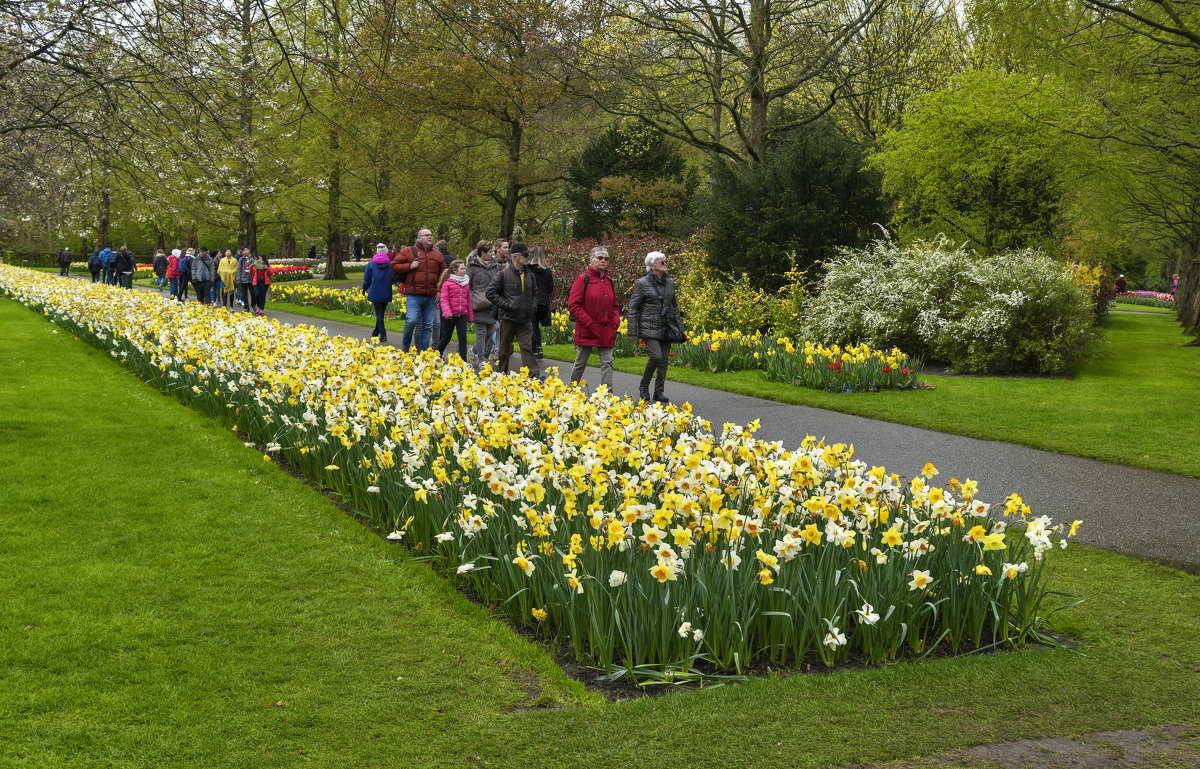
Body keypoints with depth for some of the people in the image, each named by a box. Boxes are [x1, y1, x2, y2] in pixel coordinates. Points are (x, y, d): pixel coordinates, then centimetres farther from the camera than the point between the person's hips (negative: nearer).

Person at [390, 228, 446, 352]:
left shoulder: (437, 254, 16)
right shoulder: (408, 251, 5)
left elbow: (443, 274, 21)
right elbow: (394, 265, 5)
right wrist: (409, 266, -9)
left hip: (431, 297, 4)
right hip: (414, 296, -4)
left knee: (428, 325, 4)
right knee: (411, 320, -15)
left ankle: (422, 352, 12)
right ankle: (405, 345, 9)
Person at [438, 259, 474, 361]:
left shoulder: (466, 283, 9)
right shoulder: (447, 283, -7)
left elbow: (468, 300, 15)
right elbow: (444, 300, -12)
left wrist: (470, 316, 15)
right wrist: (447, 313, -24)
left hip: (462, 315, 4)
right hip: (450, 316, -4)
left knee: (463, 337, -4)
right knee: (446, 338, 9)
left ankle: (463, 360, -5)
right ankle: (437, 356, 30)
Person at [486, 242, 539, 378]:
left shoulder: (529, 275, 10)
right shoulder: (503, 274, -7)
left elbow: (535, 294, 25)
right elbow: (491, 293, -8)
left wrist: (533, 306, 7)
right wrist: (506, 305, -13)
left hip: (525, 320, 3)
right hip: (508, 318, -3)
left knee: (527, 348, -5)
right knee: (504, 350, 8)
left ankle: (534, 376, -12)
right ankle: (501, 376, 20)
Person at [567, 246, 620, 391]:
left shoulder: (609, 281, 11)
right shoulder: (583, 279, -7)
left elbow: (614, 305, 21)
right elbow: (573, 305, -11)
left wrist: (615, 323, 3)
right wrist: (590, 324, -15)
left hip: (607, 332, 5)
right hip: (586, 331, -5)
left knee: (607, 362, -4)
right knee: (581, 363, 7)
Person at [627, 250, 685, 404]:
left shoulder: (670, 283, 11)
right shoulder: (642, 283, -6)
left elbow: (674, 307, 20)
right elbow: (633, 308, -4)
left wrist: (680, 328, 16)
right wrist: (632, 331, -10)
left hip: (666, 328, 6)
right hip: (649, 328, -6)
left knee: (664, 360, 3)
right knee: (656, 356, -18)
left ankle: (659, 391, 14)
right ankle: (644, 386, 3)